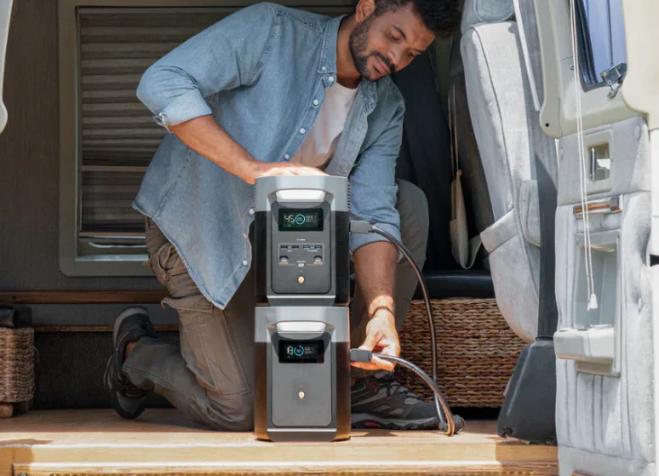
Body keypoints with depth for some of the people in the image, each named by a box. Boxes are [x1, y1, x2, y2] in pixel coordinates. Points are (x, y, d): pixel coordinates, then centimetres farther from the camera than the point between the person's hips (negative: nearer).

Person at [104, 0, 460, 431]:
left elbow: (372, 216, -12)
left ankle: (366, 380, -3)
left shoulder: (386, 109, -2)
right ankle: (137, 351, 20)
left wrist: (382, 311, -30)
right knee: (240, 411, -11)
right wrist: (254, 168, -39)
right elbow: (161, 84, -31)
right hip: (199, 230, -6)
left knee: (408, 203, -10)